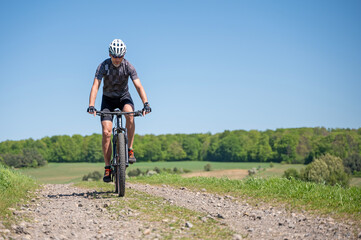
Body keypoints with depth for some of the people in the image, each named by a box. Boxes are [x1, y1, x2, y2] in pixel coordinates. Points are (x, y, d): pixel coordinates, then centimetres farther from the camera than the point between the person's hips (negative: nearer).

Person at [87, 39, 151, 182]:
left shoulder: (128, 67, -18)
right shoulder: (103, 66, -20)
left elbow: (138, 86, -25)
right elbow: (95, 86, -28)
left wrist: (146, 103, -40)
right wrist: (91, 106, -42)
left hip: (124, 96, 0)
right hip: (108, 99, 0)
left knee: (129, 114, -35)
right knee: (106, 132, -14)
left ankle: (130, 150, -23)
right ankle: (107, 168, -5)